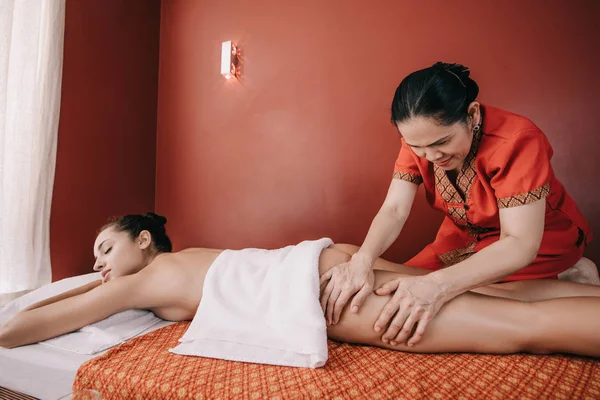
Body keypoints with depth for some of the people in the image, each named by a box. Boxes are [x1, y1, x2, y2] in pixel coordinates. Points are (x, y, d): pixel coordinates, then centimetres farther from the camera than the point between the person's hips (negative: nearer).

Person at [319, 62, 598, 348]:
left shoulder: (516, 140, -32)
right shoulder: (418, 140, -16)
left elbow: (521, 244, -35)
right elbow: (394, 210, -23)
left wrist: (438, 285, -49)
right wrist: (362, 260, -44)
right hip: (467, 238, 6)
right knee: (403, 294, -4)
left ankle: (567, 275, -2)